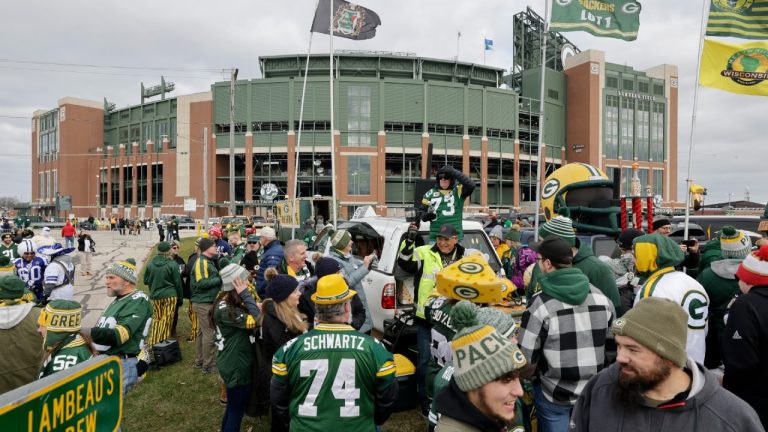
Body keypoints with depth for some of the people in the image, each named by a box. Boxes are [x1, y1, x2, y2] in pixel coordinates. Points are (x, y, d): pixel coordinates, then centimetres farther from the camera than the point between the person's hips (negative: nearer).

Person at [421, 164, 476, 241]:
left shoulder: (458, 191, 2)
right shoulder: (430, 193, 9)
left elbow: (471, 185, -17)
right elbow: (422, 212, 12)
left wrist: (454, 172, -18)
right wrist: (427, 215, -13)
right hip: (435, 236, 2)